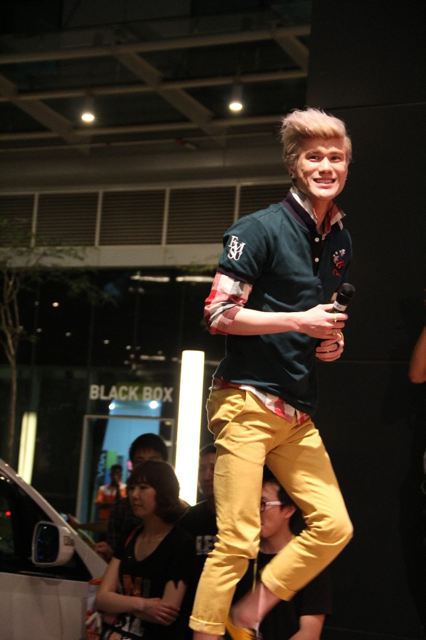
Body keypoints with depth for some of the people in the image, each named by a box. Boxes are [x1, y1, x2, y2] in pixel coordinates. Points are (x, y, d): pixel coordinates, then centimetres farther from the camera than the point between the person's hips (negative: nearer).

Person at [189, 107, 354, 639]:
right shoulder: (262, 228, -6)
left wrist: (332, 341, 9)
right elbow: (219, 315, -11)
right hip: (248, 401, -7)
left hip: (297, 414, 7)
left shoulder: (339, 240, 16)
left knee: (334, 526, 0)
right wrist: (300, 321, -14)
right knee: (237, 541, -10)